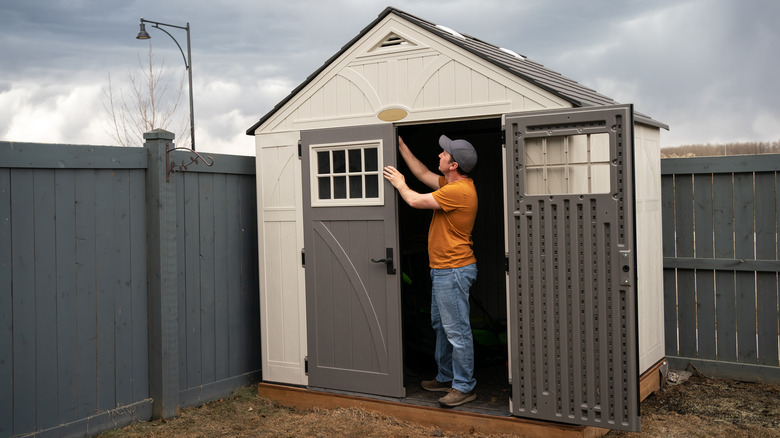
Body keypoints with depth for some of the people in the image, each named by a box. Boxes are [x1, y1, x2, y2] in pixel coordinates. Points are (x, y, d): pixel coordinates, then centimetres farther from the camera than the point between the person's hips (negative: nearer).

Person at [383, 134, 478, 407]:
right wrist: (401, 147, 23)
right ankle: (446, 378, 30)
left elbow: (416, 201, -17)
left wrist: (400, 184, 2)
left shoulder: (459, 191, -21)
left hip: (453, 270, -11)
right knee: (441, 325, 19)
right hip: (443, 270, 11)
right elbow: (424, 175, 23)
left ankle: (464, 387, 3)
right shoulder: (453, 185, 11)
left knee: (457, 330, -5)